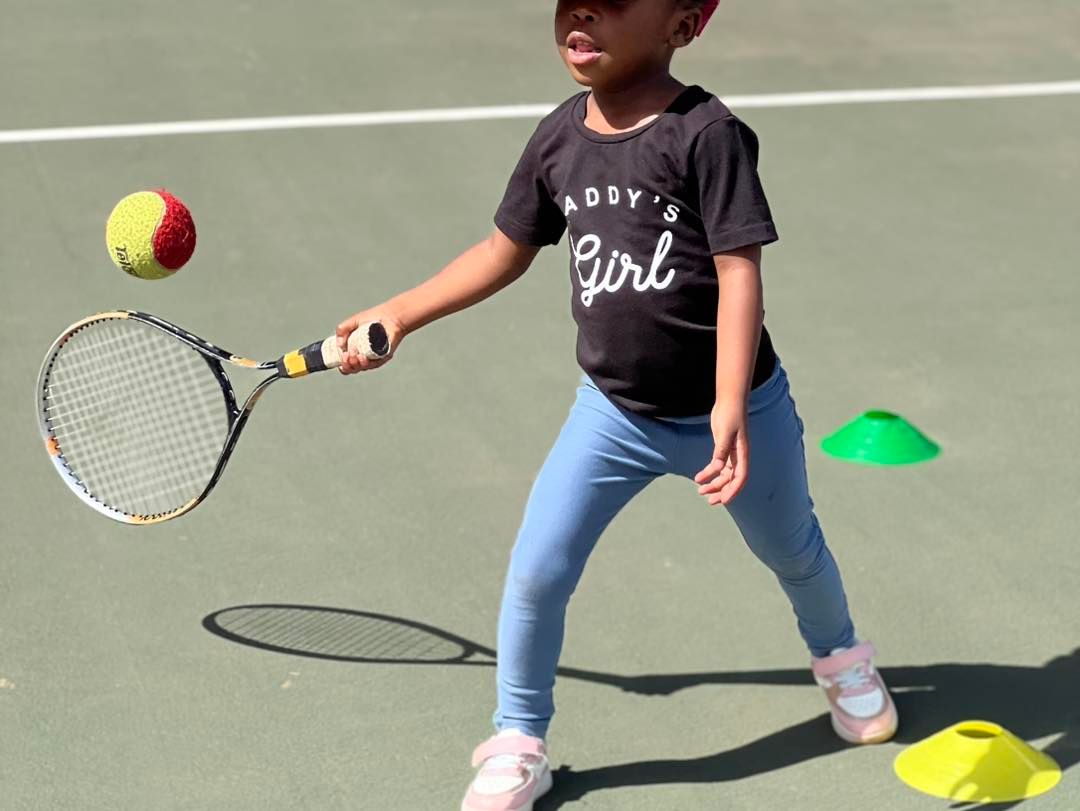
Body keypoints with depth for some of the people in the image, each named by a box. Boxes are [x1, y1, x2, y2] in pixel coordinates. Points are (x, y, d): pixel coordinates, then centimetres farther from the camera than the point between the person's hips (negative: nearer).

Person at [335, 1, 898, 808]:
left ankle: (840, 657, 54)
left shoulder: (709, 134, -21)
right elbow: (506, 251, 10)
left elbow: (739, 273, -24)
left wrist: (730, 408, -32)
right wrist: (398, 313, 7)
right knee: (536, 574, -5)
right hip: (614, 412, 3)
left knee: (792, 552, 21)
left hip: (731, 414, -3)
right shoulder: (558, 139, -4)